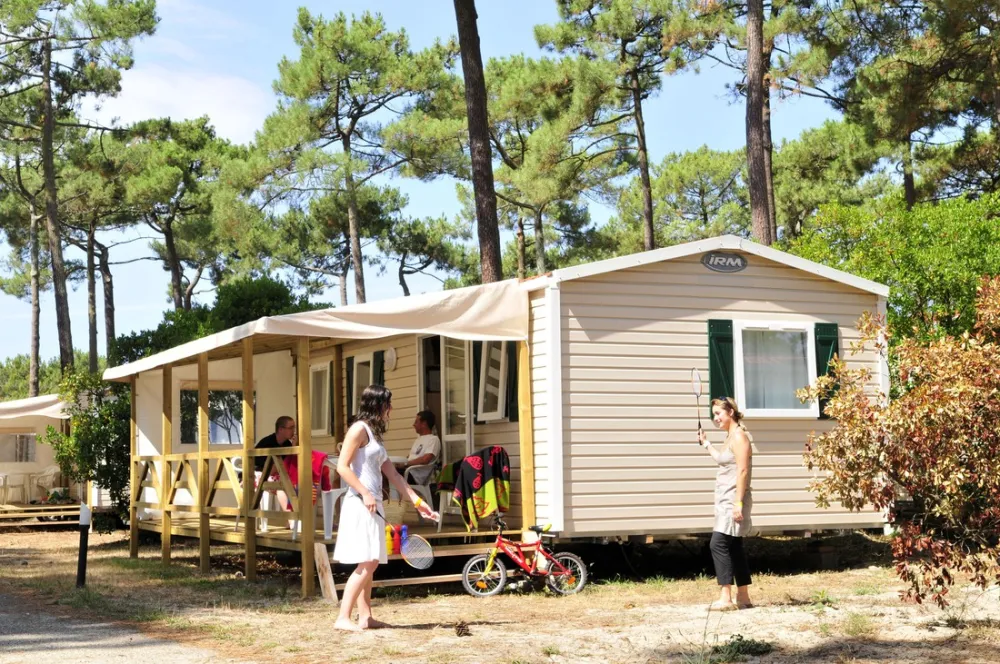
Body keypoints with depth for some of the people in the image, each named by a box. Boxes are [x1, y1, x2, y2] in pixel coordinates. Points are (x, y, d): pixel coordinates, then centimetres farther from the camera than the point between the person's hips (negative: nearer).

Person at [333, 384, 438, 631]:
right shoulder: (359, 429, -7)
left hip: (373, 505, 9)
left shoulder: (375, 434, 20)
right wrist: (365, 493, -21)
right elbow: (342, 467, -15)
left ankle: (365, 617, 10)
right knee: (367, 562, -13)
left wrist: (417, 501, 16)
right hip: (360, 504, -9)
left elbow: (393, 475, 20)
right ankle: (343, 618, -11)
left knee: (370, 564, 8)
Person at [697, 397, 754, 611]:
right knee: (734, 547, 10)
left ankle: (726, 597, -16)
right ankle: (743, 597, 14)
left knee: (718, 544, -14)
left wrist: (738, 503, -25)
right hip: (727, 501, 10)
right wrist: (706, 444, 36)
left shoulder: (739, 436, -13)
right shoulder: (730, 436, 16)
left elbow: (743, 470, -20)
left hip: (733, 500, -10)